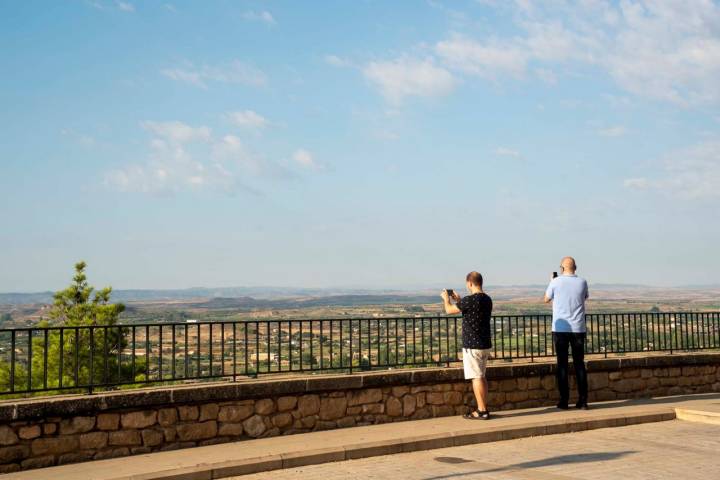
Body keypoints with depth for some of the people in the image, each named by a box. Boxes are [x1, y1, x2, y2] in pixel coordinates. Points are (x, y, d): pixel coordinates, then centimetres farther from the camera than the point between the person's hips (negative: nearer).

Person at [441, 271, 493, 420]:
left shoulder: (469, 300, -19)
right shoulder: (487, 300, 7)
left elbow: (449, 310, -7)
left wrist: (446, 298, 13)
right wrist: (458, 300, 29)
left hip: (472, 345, -8)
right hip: (485, 344, 8)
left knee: (476, 377, -4)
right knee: (481, 377, 16)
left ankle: (482, 411, -2)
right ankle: (483, 408, 21)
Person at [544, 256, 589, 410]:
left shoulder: (556, 282, -6)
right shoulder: (582, 282, 0)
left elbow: (546, 299, 10)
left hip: (560, 329, -2)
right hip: (578, 328, 2)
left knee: (562, 364, 4)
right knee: (579, 364, 9)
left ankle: (564, 401, 3)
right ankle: (583, 400, 7)